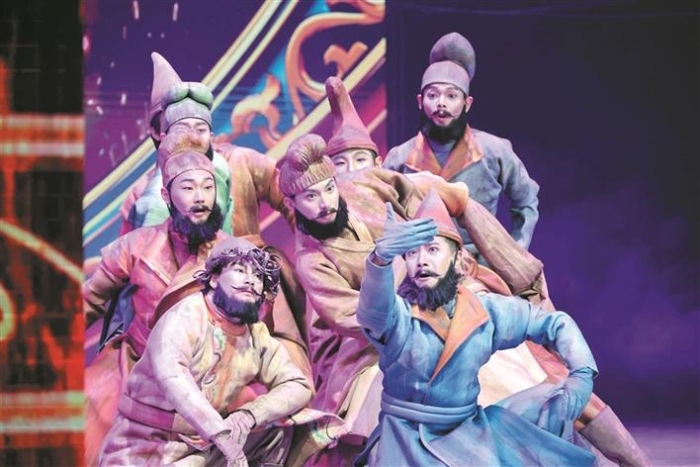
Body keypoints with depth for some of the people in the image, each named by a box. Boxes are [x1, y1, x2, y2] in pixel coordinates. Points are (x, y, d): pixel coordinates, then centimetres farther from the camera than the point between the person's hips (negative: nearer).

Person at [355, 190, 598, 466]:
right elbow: (374, 308, -39)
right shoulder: (396, 314, -14)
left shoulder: (486, 310, -1)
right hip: (407, 436, -5)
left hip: (469, 429, 5)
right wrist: (382, 256, -61)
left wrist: (581, 373, -9)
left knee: (553, 401, 0)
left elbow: (556, 324, 9)